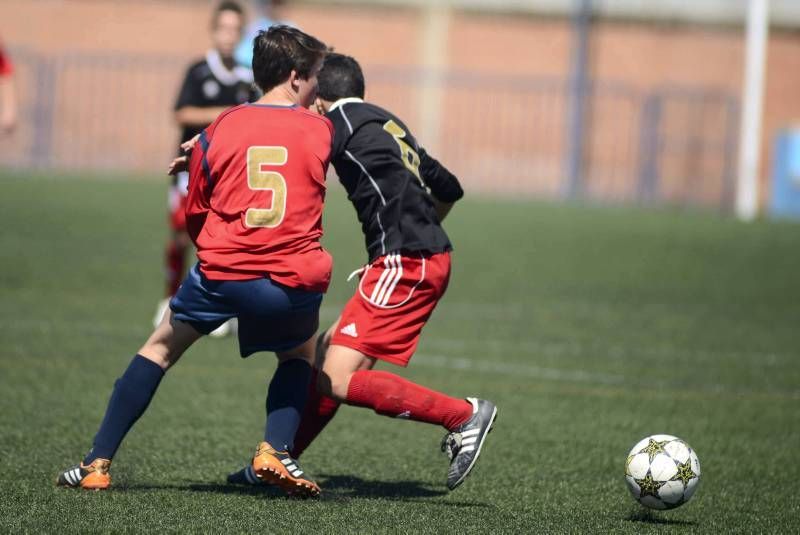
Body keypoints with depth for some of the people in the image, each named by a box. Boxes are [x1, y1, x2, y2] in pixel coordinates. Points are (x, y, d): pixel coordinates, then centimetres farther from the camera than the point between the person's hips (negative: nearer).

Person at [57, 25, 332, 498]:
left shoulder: (222, 129, 8)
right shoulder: (321, 130, 5)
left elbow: (194, 214, 15)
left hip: (221, 274, 1)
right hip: (294, 282, -1)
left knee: (161, 348, 20)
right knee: (301, 353, 30)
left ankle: (98, 464, 15)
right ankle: (276, 450, 7)